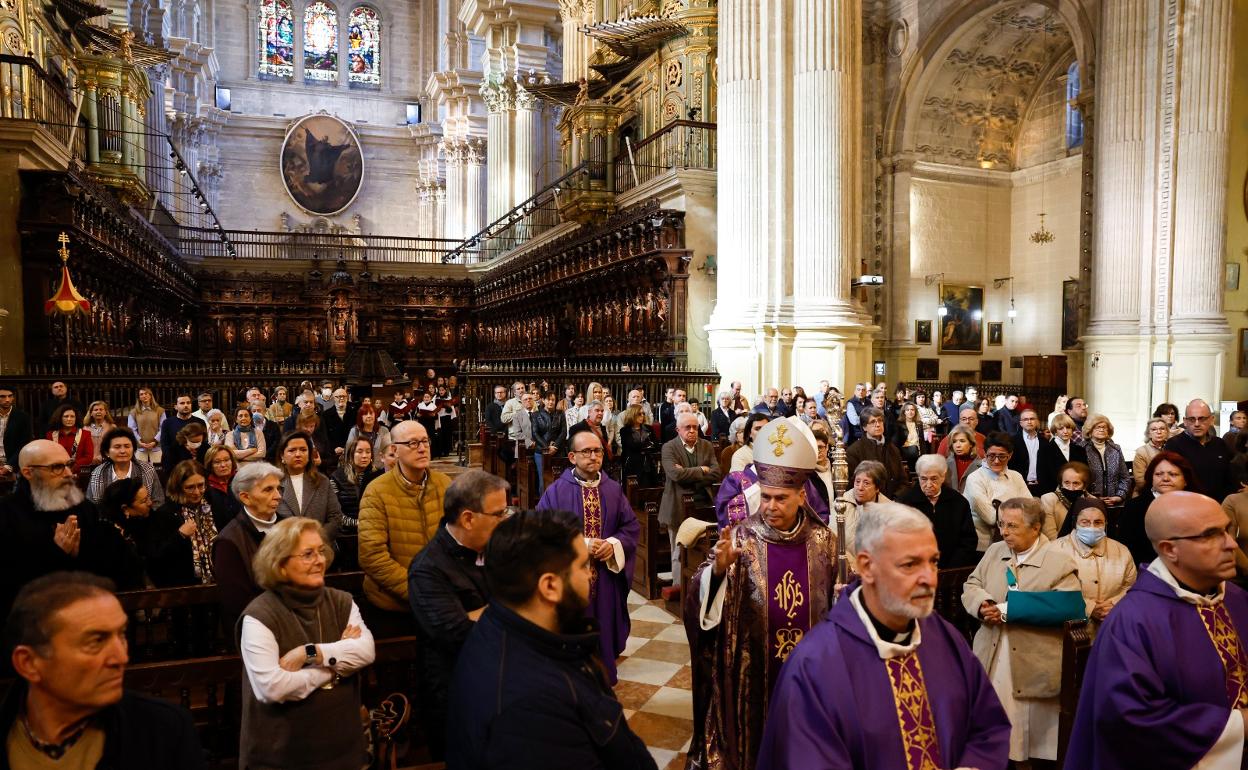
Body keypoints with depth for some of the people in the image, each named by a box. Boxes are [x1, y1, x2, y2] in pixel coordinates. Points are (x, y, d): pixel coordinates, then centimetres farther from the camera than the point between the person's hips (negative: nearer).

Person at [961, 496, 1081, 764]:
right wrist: (984, 604, -14)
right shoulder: (994, 552, 9)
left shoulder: (1060, 562, -8)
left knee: (1035, 737, 9)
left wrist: (1009, 611, -20)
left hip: (1034, 665, -4)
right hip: (992, 658, 5)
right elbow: (971, 587, 11)